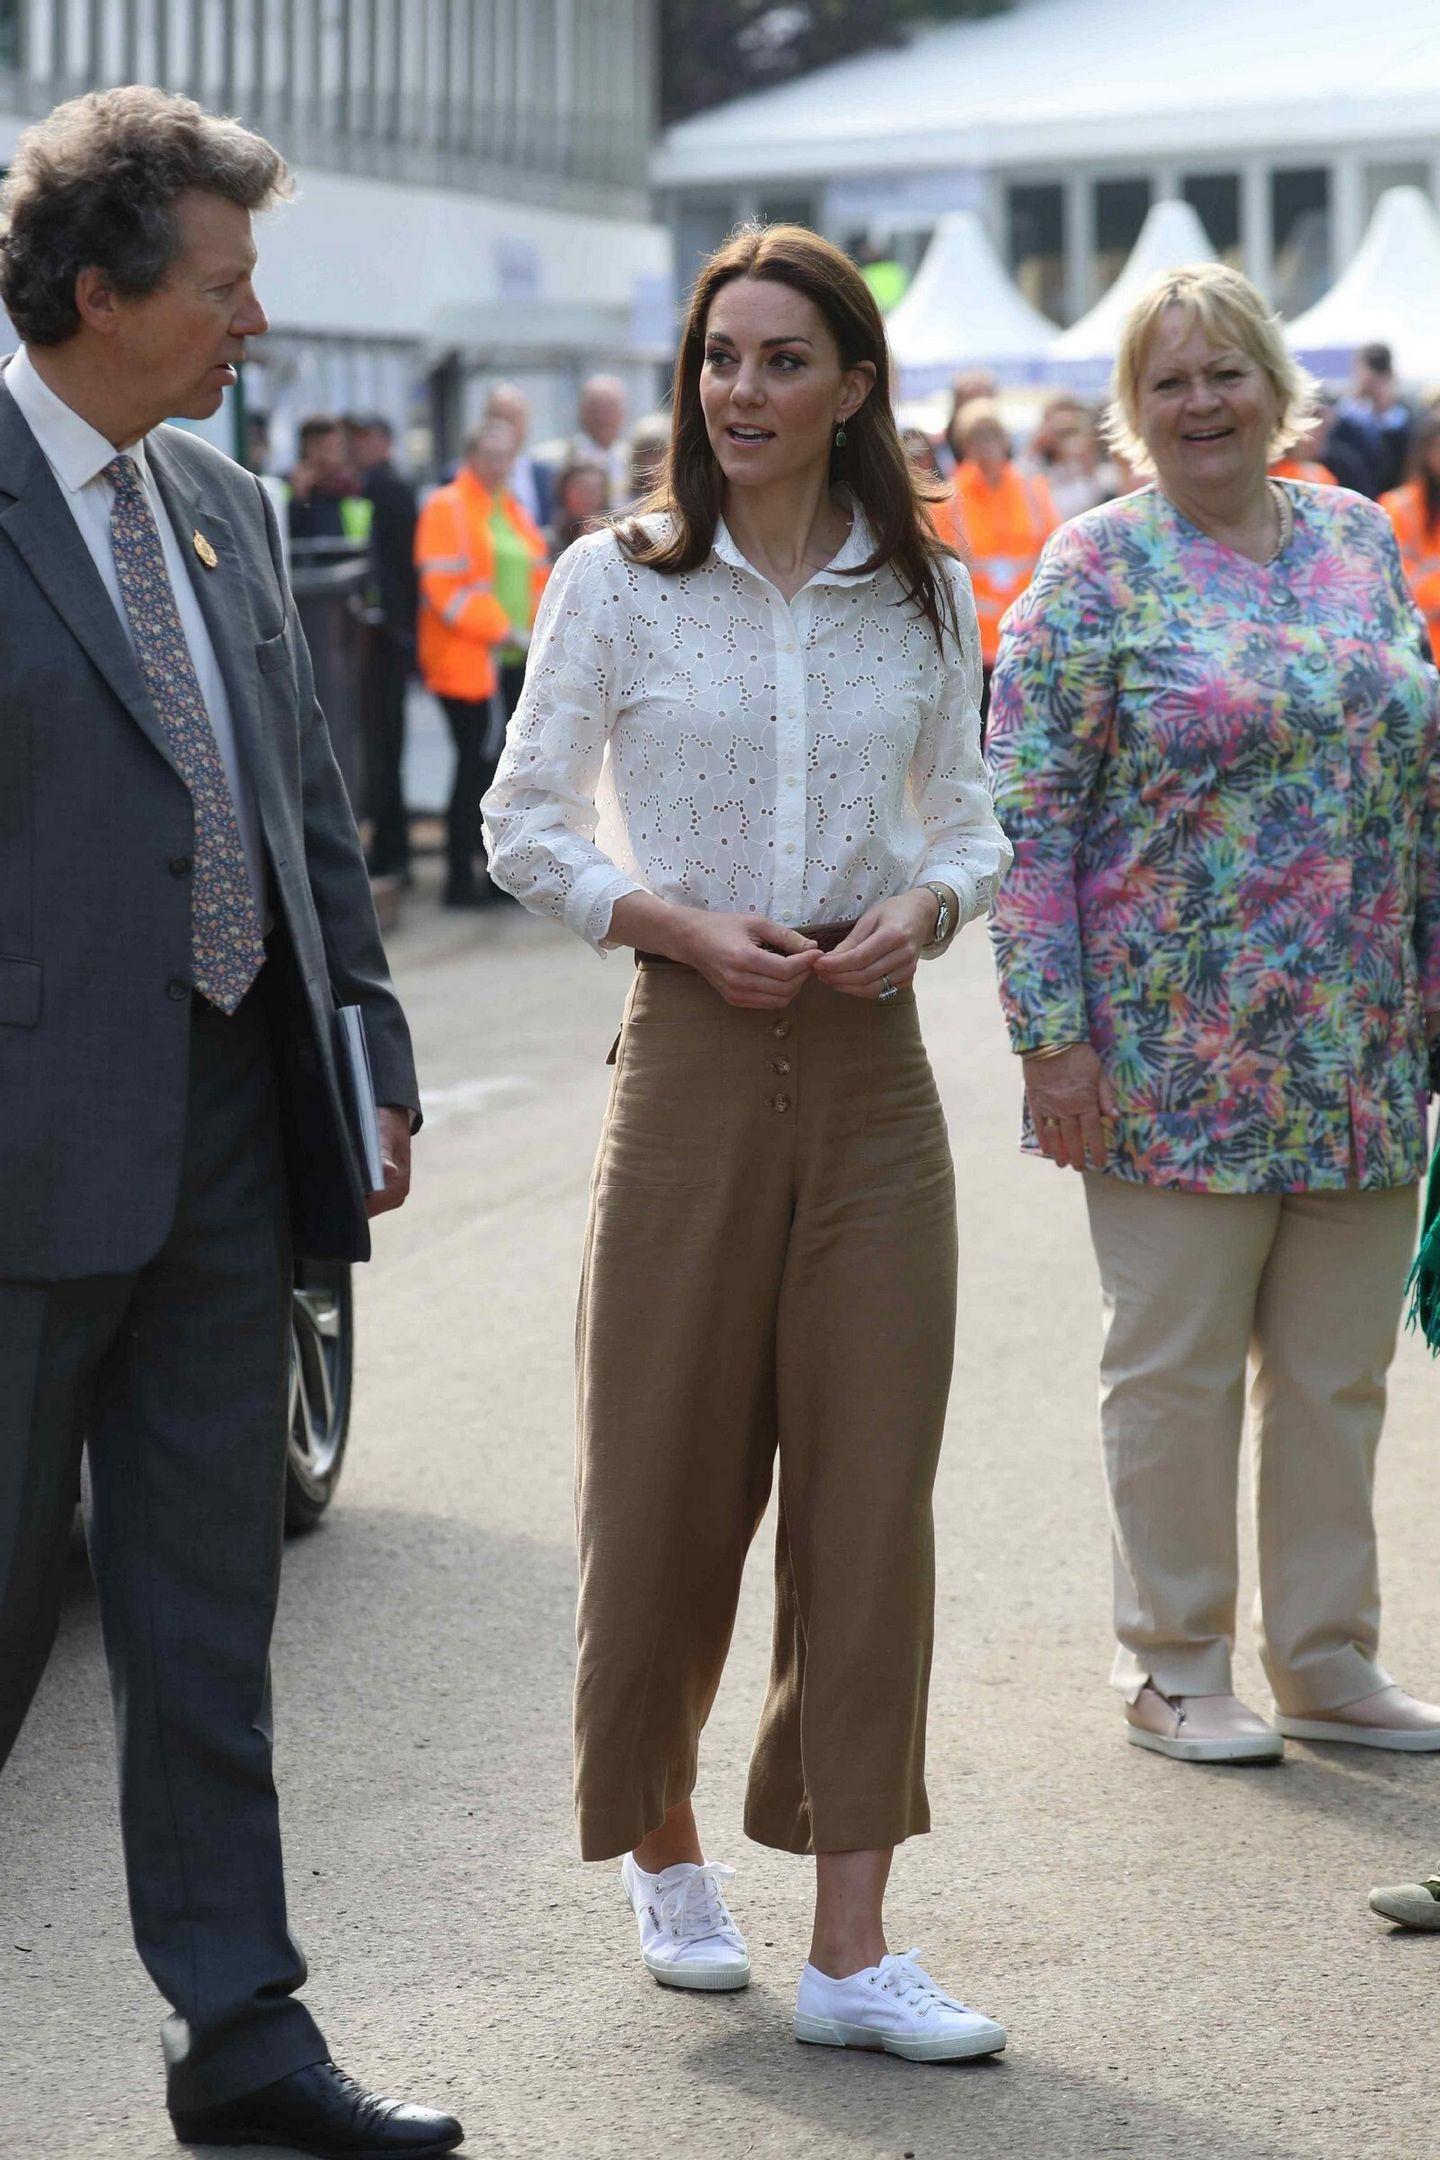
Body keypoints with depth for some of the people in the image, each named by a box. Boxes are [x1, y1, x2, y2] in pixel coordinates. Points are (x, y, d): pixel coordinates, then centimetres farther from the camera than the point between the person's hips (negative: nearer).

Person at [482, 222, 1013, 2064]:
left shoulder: (921, 595, 7)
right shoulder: (618, 580, 0)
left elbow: (968, 817, 14)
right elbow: (525, 822, 3)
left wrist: (923, 904, -7)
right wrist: (680, 924, -11)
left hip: (872, 1065, 2)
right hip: (691, 1060, -2)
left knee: (870, 1492, -2)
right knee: (671, 1481, 5)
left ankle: (851, 1948, 2)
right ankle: (665, 1848, 30)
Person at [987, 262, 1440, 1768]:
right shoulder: (1098, 567, -4)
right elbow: (1026, 810, -8)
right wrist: (1053, 1034, -14)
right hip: (1176, 1054, -5)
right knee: (1177, 1366, 5)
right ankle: (1172, 1667, 17)